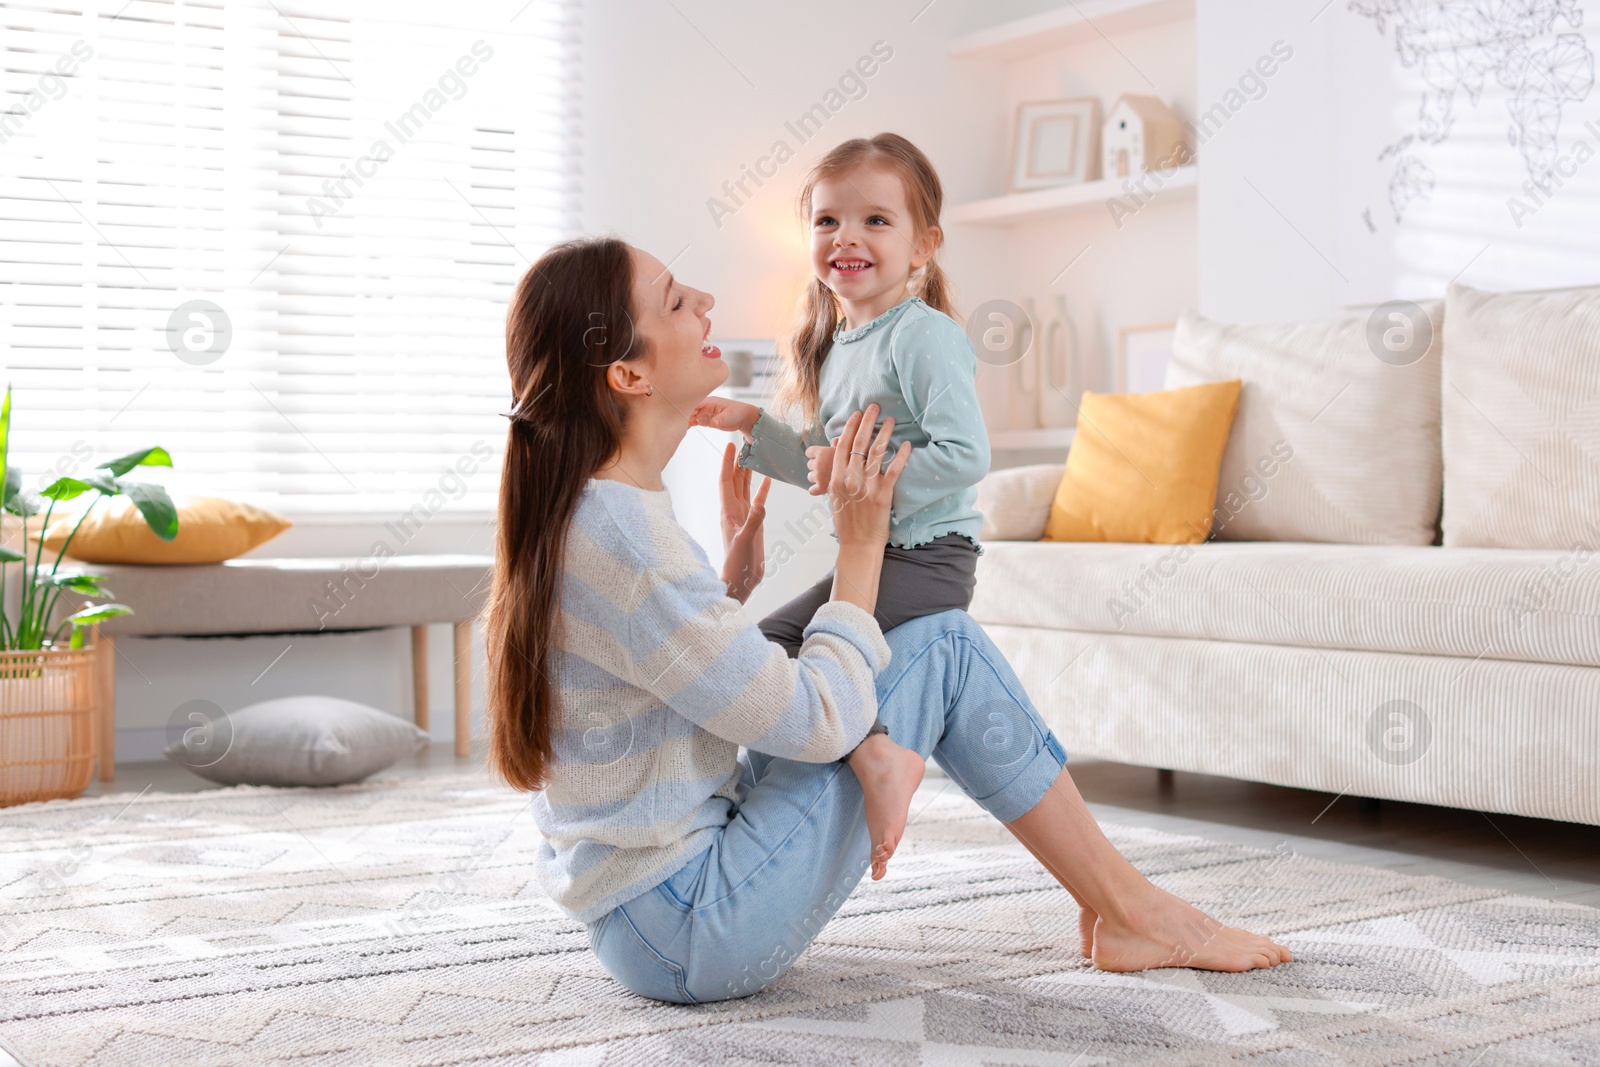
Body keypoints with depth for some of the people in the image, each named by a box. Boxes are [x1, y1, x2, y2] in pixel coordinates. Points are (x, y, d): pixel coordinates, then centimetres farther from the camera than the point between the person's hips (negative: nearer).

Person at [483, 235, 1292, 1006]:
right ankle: (1135, 913, 8)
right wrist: (862, 541, -8)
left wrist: (735, 577, 10)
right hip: (690, 936, -10)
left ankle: (1111, 906, 20)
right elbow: (815, 721, -19)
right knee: (944, 649, -6)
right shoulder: (620, 536, -24)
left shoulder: (578, 513, 7)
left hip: (642, 920, 10)